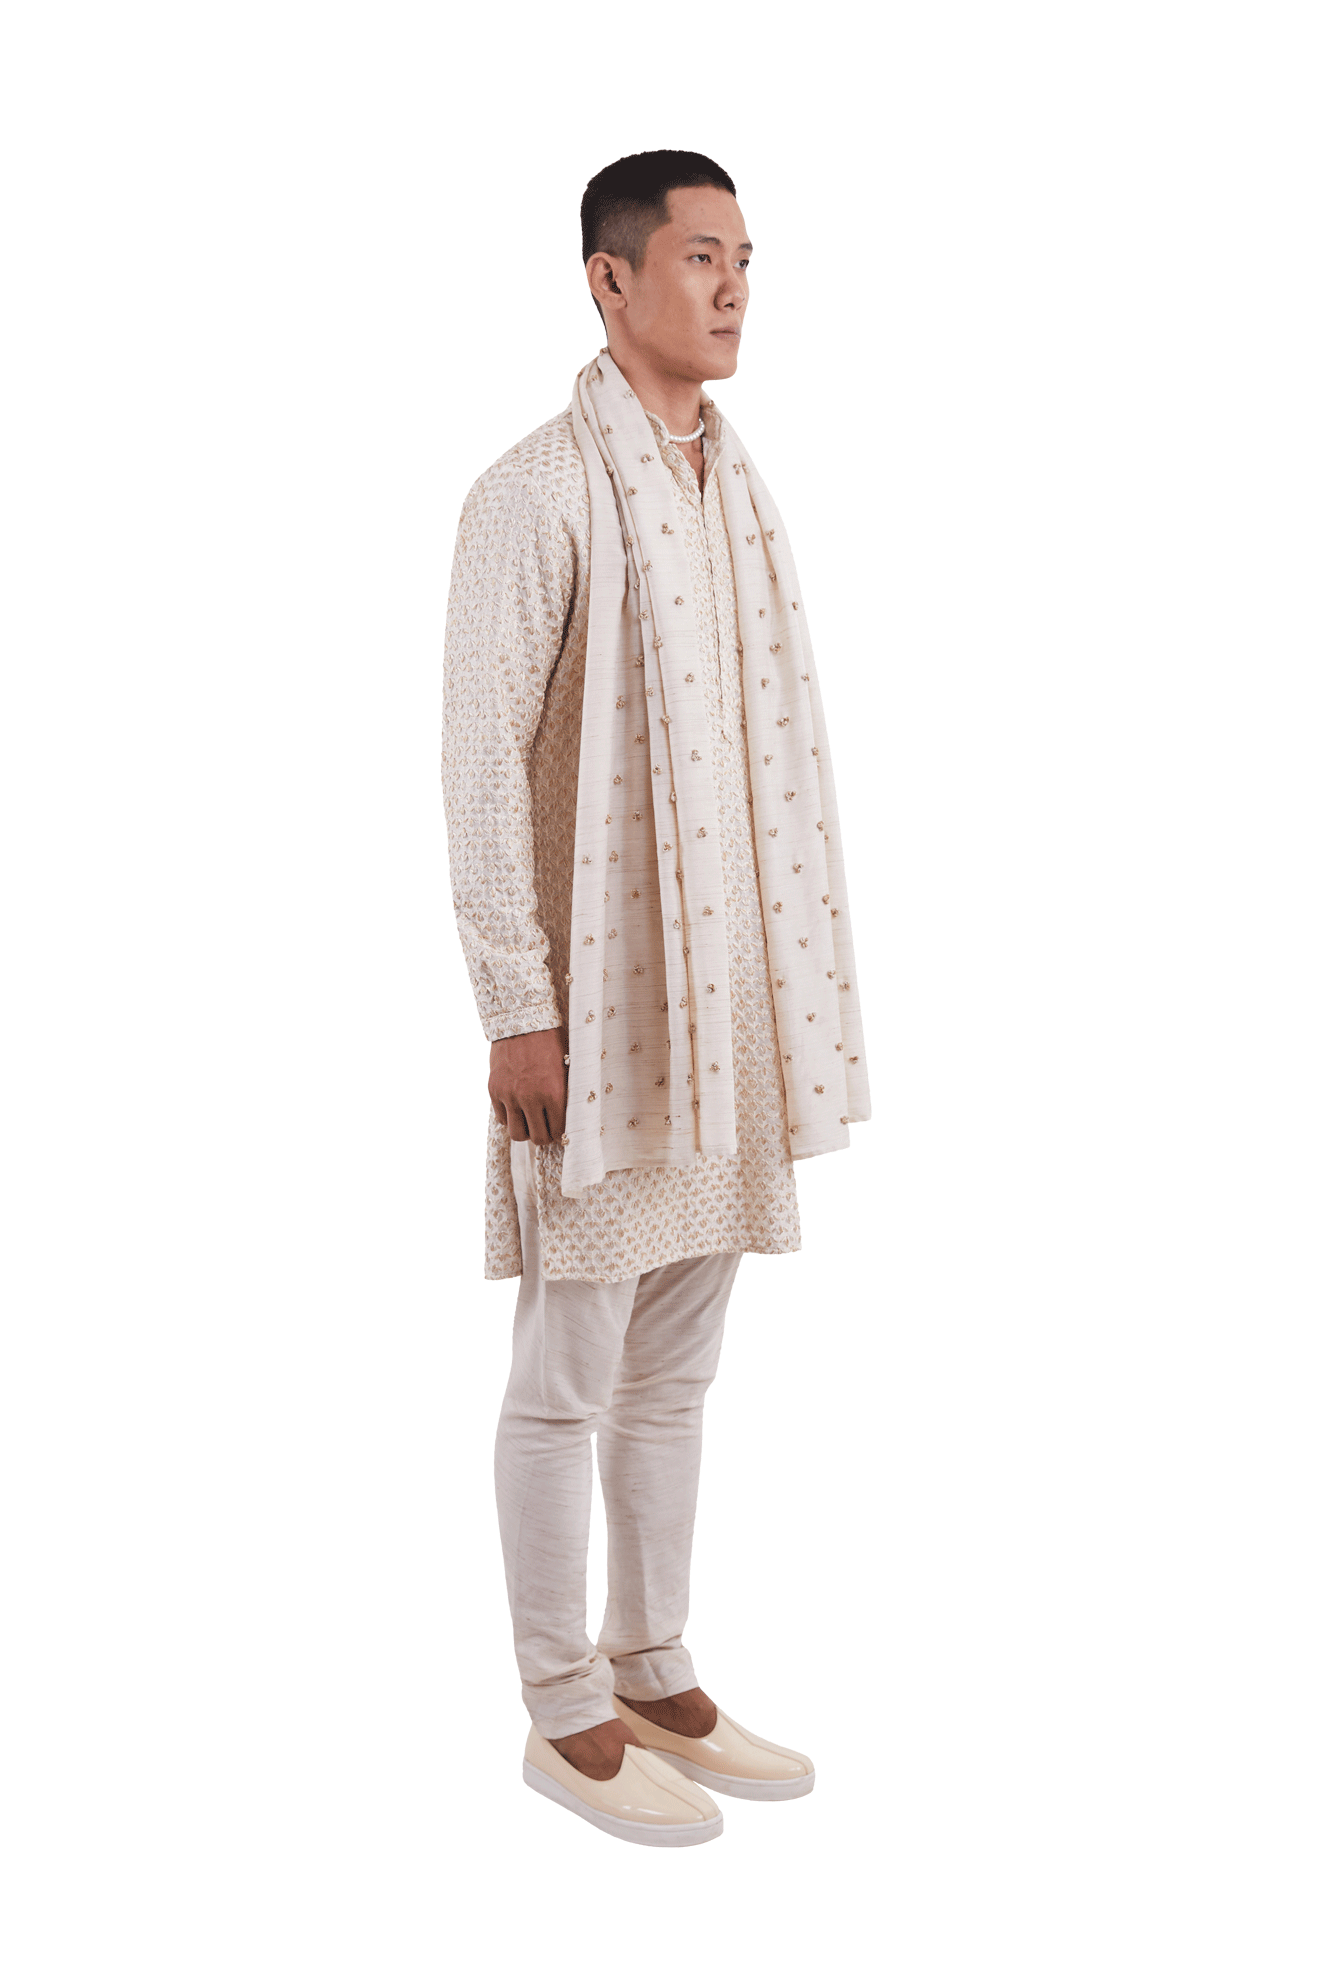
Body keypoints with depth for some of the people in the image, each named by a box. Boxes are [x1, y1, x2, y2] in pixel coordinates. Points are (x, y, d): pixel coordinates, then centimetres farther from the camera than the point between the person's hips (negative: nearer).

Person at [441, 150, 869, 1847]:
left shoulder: (733, 491, 13)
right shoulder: (539, 492, -9)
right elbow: (481, 765, -13)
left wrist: (799, 1001, 13)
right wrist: (518, 1009, -17)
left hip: (728, 995, 7)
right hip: (600, 1000, -7)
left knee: (677, 1370, 15)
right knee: (572, 1376, 3)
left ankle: (656, 1677, 27)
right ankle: (567, 1717, 16)